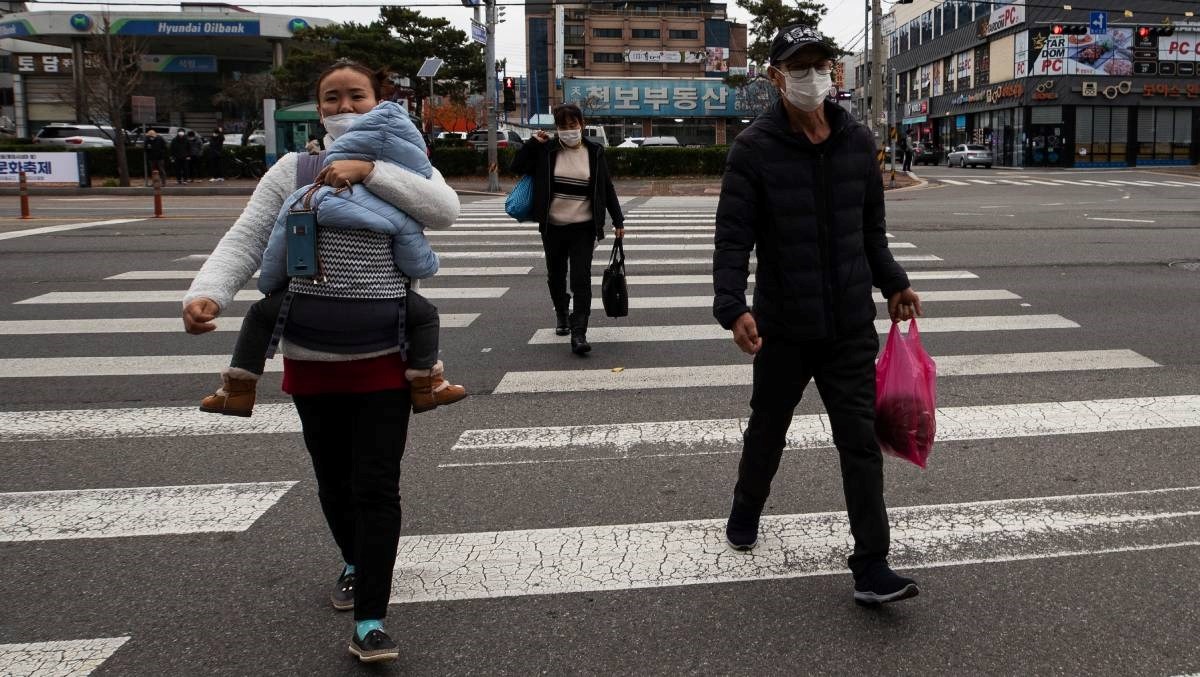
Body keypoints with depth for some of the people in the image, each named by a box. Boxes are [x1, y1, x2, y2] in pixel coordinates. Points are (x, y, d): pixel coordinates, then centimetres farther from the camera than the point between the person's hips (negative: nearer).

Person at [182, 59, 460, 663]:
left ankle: (369, 622, 1)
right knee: (333, 479, 18)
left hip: (385, 358, -2)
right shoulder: (290, 169, 3)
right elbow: (245, 240, -5)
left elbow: (445, 210, -17)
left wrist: (368, 170, -23)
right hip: (310, 358, 2)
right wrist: (208, 292, -24)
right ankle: (355, 563, 45)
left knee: (376, 487, -4)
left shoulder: (402, 167, 2)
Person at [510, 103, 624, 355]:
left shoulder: (594, 152, 1)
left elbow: (607, 188, 6)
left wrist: (618, 221, 5)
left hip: (583, 228, -2)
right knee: (556, 276, 16)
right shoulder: (547, 150, 1)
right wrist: (533, 143, -7)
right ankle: (562, 315, 42)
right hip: (553, 227, 2)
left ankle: (578, 334, -10)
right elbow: (517, 167, 3)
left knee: (581, 280, -10)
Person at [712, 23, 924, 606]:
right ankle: (745, 515, 45)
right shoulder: (755, 148, -10)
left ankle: (871, 570, 5)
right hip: (782, 328, -2)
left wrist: (893, 284, 19)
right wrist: (732, 306, -26)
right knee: (767, 431, 17)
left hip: (851, 325, 3)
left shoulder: (858, 141, 4)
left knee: (861, 442, 0)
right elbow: (732, 236, -14)